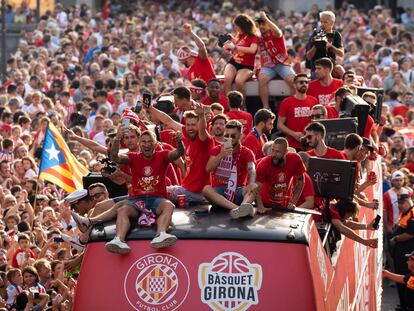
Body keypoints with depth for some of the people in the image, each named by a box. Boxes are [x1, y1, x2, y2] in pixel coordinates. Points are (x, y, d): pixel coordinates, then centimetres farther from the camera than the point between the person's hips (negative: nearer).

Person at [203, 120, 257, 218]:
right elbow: (208, 169, -8)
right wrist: (221, 155, -23)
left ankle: (245, 205, -66)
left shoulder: (247, 153, 4)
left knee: (254, 187, -30)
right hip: (218, 191, 0)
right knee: (206, 189, -32)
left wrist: (251, 183, -39)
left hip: (237, 191, 0)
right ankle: (236, 208, -55)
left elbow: (251, 170, -16)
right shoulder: (216, 150, 9)